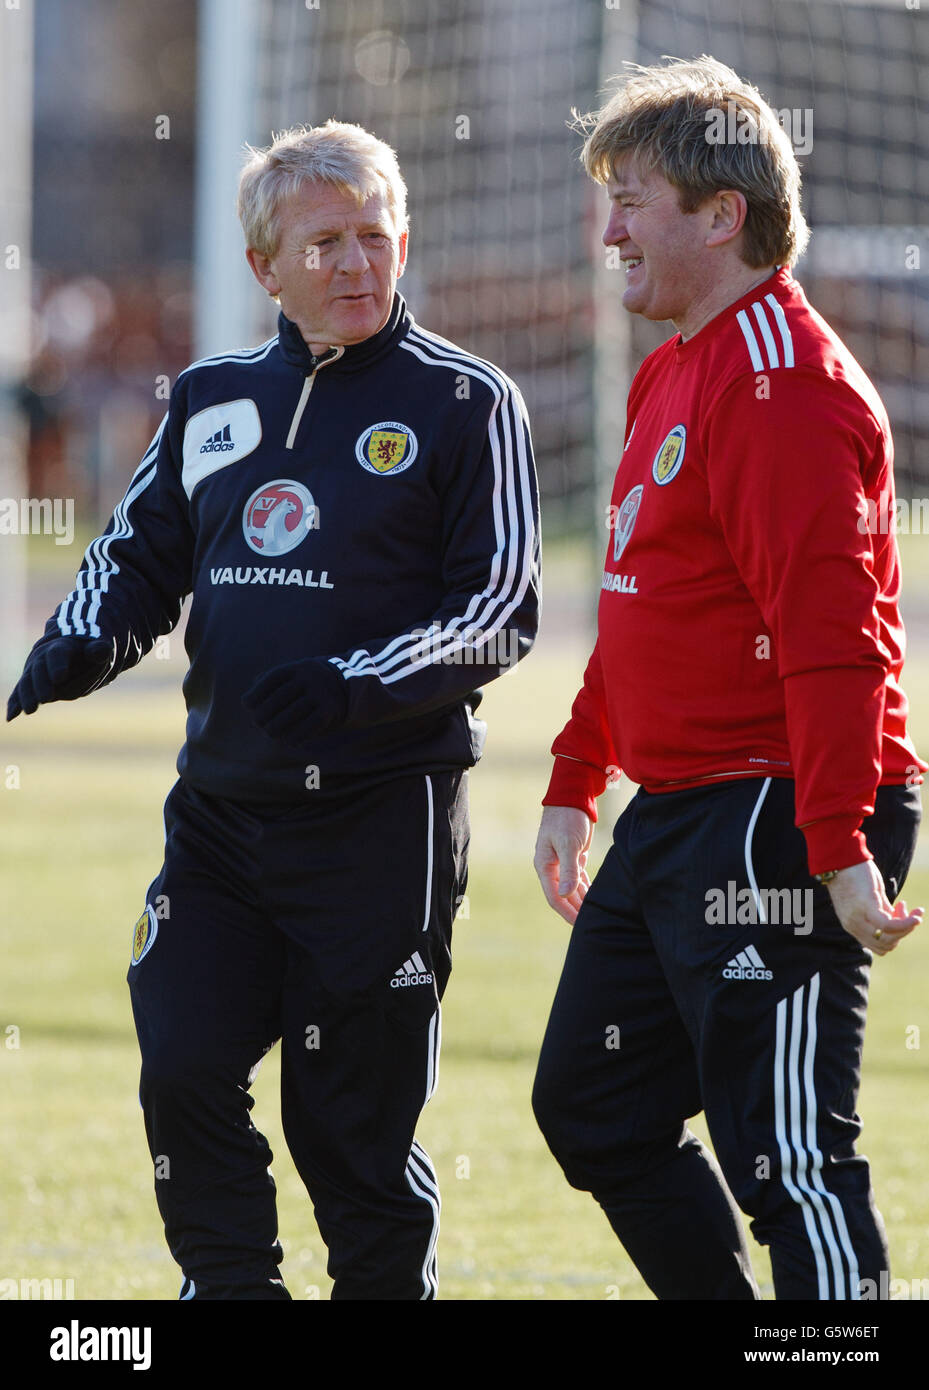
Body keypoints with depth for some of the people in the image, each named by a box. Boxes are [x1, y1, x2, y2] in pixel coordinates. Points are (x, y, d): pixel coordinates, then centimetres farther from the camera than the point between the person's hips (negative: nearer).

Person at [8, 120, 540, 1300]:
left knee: (351, 1116, -2)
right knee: (183, 1074, -4)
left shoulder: (464, 402, -1)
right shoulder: (212, 399, 14)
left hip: (382, 815, -5)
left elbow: (501, 612, -6)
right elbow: (136, 563, 20)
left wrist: (359, 686, -22)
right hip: (221, 800, 5)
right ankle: (230, 1290, 10)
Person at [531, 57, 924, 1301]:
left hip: (773, 824, -11)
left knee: (784, 1152, -10)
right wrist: (576, 782, 24)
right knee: (592, 1105, 15)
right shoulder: (675, 375, 17)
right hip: (674, 816, 11)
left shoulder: (783, 385, -17)